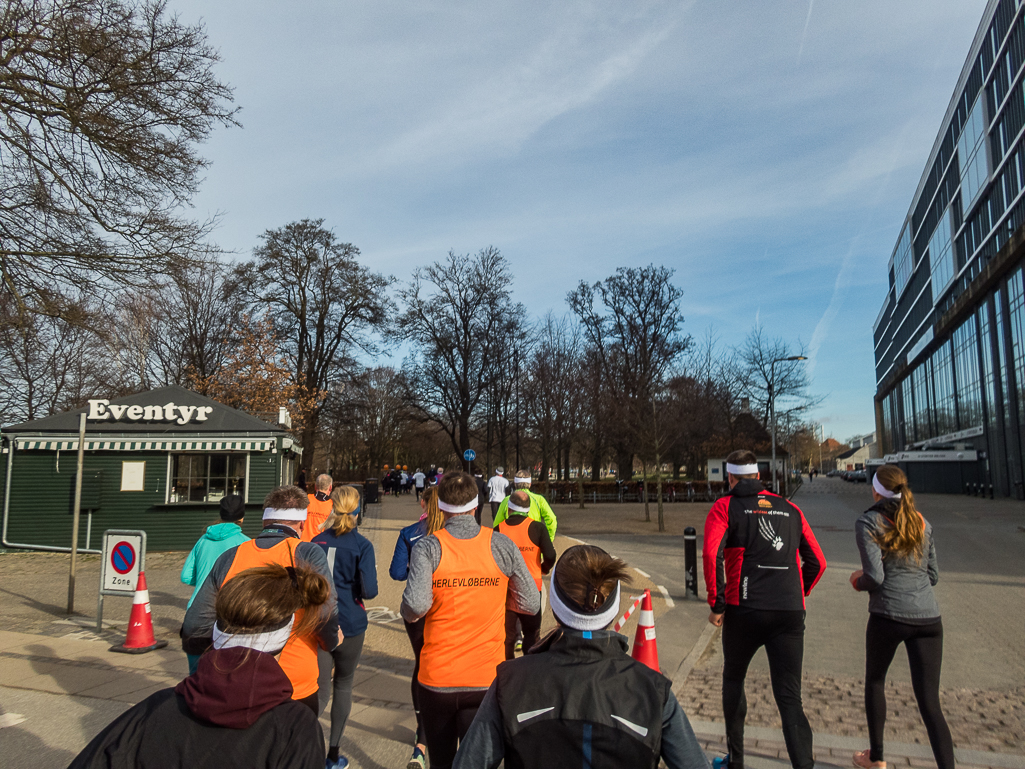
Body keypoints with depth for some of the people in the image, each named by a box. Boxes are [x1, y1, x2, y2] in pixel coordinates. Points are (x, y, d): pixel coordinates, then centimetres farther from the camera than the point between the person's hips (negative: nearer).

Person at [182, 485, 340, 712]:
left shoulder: (229, 558, 0)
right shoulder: (308, 555, -13)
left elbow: (195, 625, 1)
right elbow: (326, 615, -22)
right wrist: (331, 642, -2)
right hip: (296, 692, -3)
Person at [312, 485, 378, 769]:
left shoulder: (317, 542, 0)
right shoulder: (362, 545, -11)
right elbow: (369, 591, -16)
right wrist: (372, 574, 3)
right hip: (349, 625, -2)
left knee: (321, 690, 7)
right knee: (343, 685, 17)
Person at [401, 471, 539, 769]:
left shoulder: (427, 547, -11)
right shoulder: (502, 546, -6)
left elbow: (415, 606, -23)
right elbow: (530, 605, -2)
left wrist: (407, 611, 0)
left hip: (437, 678, 0)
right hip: (487, 679, 0)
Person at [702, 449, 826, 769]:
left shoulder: (725, 507, 2)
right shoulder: (790, 509, 15)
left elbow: (711, 553, -14)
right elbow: (817, 562, 16)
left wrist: (717, 604, -6)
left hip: (744, 611, -2)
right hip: (791, 614, 3)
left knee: (733, 680, 20)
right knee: (789, 697, 4)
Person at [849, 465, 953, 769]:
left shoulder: (868, 523, -6)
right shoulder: (922, 524, 11)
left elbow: (875, 577, -13)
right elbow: (933, 576, 16)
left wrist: (859, 581, 7)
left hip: (889, 615, -4)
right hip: (928, 618, 4)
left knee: (874, 681, 21)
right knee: (930, 702, 6)